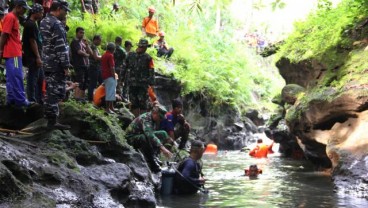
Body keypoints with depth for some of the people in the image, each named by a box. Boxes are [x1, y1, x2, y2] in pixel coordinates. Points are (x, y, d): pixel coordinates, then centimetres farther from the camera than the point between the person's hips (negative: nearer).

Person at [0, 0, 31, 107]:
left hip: (15, 53, 10)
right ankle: (20, 99, -3)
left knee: (12, 77, 11)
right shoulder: (10, 17, -13)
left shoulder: (15, 18, 17)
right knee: (16, 77, -6)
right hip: (12, 53, -10)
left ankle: (11, 98, 16)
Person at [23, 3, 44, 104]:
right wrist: (37, 57, -19)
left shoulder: (33, 24, 16)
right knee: (33, 78, -5)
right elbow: (32, 41, -19)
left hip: (36, 56, 10)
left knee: (40, 78, 15)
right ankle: (32, 101, -1)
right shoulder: (30, 24, -14)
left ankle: (39, 100, 22)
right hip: (33, 57, -10)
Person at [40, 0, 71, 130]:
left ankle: (49, 116, 24)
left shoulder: (43, 22, 14)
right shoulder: (56, 24, -16)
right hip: (56, 65, -9)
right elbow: (60, 47, -20)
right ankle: (52, 120, -6)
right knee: (57, 92, -6)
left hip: (47, 63, 9)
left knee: (50, 91, 16)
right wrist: (66, 66, -17)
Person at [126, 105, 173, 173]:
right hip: (132, 138, -9)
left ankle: (153, 157, -7)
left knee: (163, 134, -1)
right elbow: (149, 134, -43)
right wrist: (162, 147, -51)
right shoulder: (145, 118, -27)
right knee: (145, 138, -41)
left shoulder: (155, 121, 2)